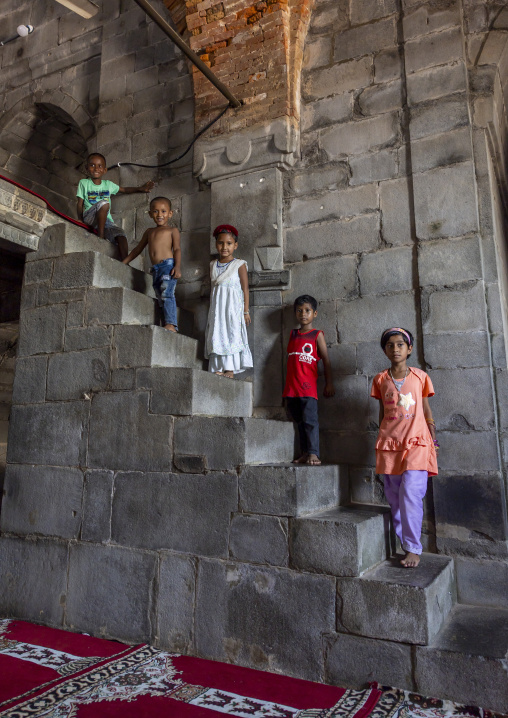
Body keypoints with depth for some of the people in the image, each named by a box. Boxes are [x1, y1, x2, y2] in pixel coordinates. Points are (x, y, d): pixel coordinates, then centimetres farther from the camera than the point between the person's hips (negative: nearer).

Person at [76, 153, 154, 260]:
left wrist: (140, 189, 14)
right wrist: (80, 221, -7)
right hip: (89, 218, -3)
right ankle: (100, 236, -27)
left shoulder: (108, 184, 17)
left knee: (121, 234, -27)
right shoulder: (83, 183, 8)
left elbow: (124, 190, 28)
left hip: (106, 220, 3)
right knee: (104, 203, -33)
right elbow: (80, 204, 3)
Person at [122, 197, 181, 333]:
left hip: (168, 265, -6)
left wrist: (177, 266, -16)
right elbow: (138, 248, 35)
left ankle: (171, 324, -28)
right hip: (155, 269, 6)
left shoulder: (172, 230, 12)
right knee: (161, 298, -1)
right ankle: (170, 324, -4)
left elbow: (177, 249, 0)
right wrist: (124, 262, 34)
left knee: (167, 293, -21)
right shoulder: (149, 232, 28)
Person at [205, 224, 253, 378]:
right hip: (217, 307, 5)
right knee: (217, 335, 0)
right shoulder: (213, 265, 12)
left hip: (233, 307, -5)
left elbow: (245, 288, -3)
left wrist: (246, 311, -7)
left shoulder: (239, 265, -2)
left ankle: (230, 369, -4)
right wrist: (211, 309, 15)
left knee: (232, 334, -6)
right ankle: (218, 369, 2)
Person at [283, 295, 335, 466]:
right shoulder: (293, 334, 16)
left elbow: (326, 360, 1)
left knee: (310, 420, -9)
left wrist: (329, 384, -3)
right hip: (291, 387, 6)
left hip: (308, 386, -5)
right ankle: (305, 452, 16)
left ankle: (313, 453, -7)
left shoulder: (317, 335, 2)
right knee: (299, 421, 9)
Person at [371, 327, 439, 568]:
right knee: (394, 498, 6)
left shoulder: (420, 376, 5)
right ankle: (402, 544, 17)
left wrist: (433, 440, 7)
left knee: (410, 494, -12)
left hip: (415, 443, -2)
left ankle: (413, 549, -3)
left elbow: (426, 410, 10)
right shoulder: (380, 380, 8)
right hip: (389, 444, 2)